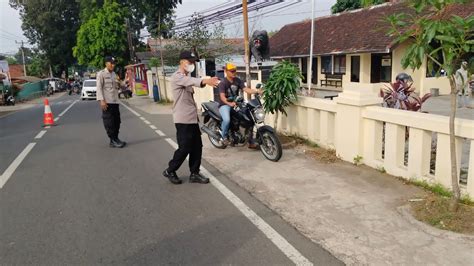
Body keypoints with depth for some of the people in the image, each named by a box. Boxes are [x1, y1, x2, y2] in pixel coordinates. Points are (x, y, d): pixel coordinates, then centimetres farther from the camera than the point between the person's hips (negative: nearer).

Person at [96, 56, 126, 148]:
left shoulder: (114, 74, 16)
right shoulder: (101, 74, -4)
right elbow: (99, 88, -11)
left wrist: (120, 83, 4)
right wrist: (101, 100, -18)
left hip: (115, 101, 7)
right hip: (107, 102, -7)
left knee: (116, 121, 9)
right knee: (109, 122, -4)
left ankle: (116, 139, 19)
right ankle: (113, 141, 0)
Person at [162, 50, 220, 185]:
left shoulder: (187, 77, 22)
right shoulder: (177, 77, -15)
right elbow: (191, 81, -36)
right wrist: (205, 81, -52)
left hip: (192, 118, 9)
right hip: (183, 119, -9)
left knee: (197, 147, 8)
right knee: (184, 148, -5)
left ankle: (194, 174, 17)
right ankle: (170, 171, 14)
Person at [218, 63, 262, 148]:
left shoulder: (238, 80, 3)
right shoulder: (223, 83, -13)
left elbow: (246, 89, -10)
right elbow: (222, 96, -27)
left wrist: (256, 91, -29)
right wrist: (229, 103, -47)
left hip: (236, 103, 6)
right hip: (225, 105, -6)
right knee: (227, 120, -36)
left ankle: (251, 141, 3)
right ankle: (224, 136, -5)